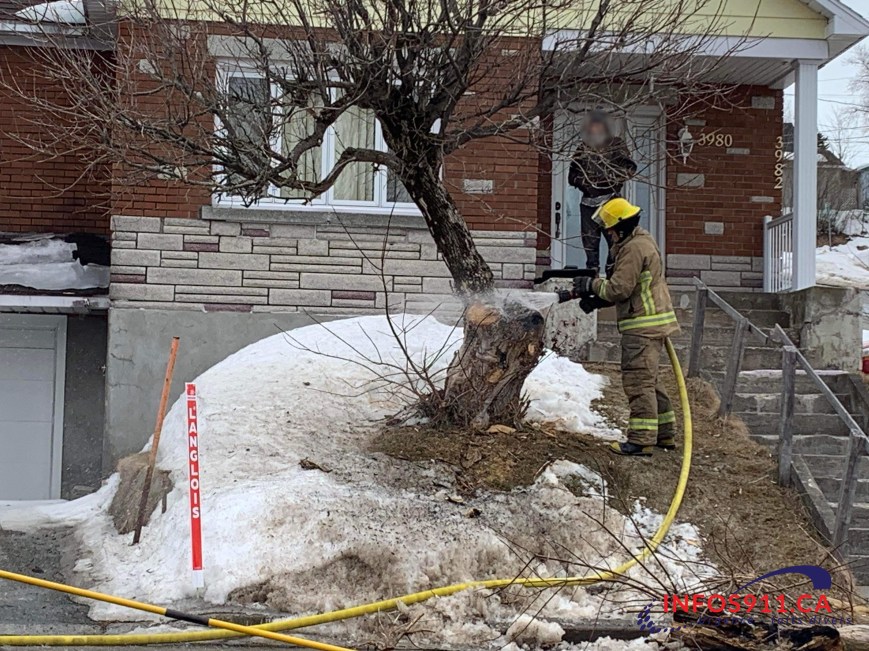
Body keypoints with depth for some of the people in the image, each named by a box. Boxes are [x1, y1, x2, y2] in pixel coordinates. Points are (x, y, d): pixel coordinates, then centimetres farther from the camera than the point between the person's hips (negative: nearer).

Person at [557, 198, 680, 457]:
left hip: (643, 326, -11)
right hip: (650, 323, 11)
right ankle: (665, 434, 23)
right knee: (649, 379, 17)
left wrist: (591, 284, -4)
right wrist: (597, 300, 11)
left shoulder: (634, 248, -16)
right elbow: (626, 288, 20)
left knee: (638, 380, -10)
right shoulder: (642, 242, 18)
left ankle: (641, 440, -10)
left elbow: (619, 289, -19)